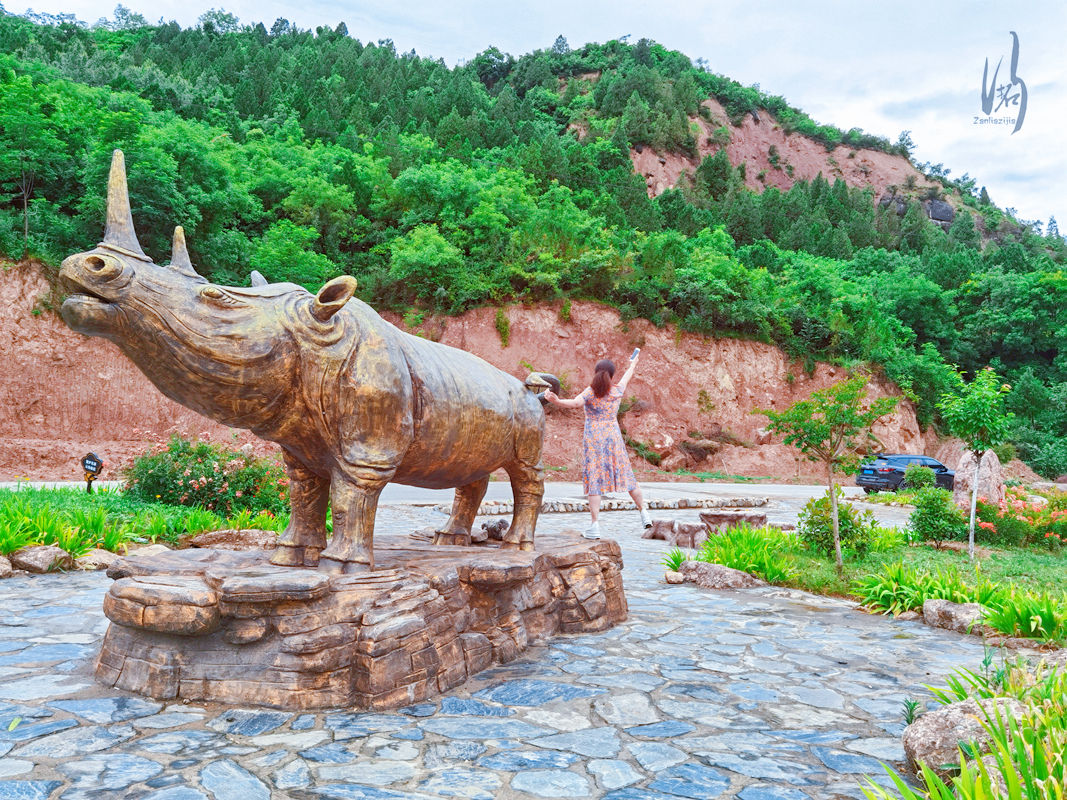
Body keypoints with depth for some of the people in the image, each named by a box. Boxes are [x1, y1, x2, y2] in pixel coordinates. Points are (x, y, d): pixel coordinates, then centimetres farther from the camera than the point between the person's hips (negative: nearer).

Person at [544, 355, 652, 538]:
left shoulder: (590, 392, -6)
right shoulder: (617, 391, 6)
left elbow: (576, 403, -26)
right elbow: (627, 377, 28)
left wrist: (556, 401, -37)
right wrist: (632, 364, 47)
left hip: (593, 439, -3)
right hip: (613, 437, 3)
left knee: (593, 480, -4)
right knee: (626, 476, 15)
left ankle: (595, 526, -7)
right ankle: (644, 513, 23)